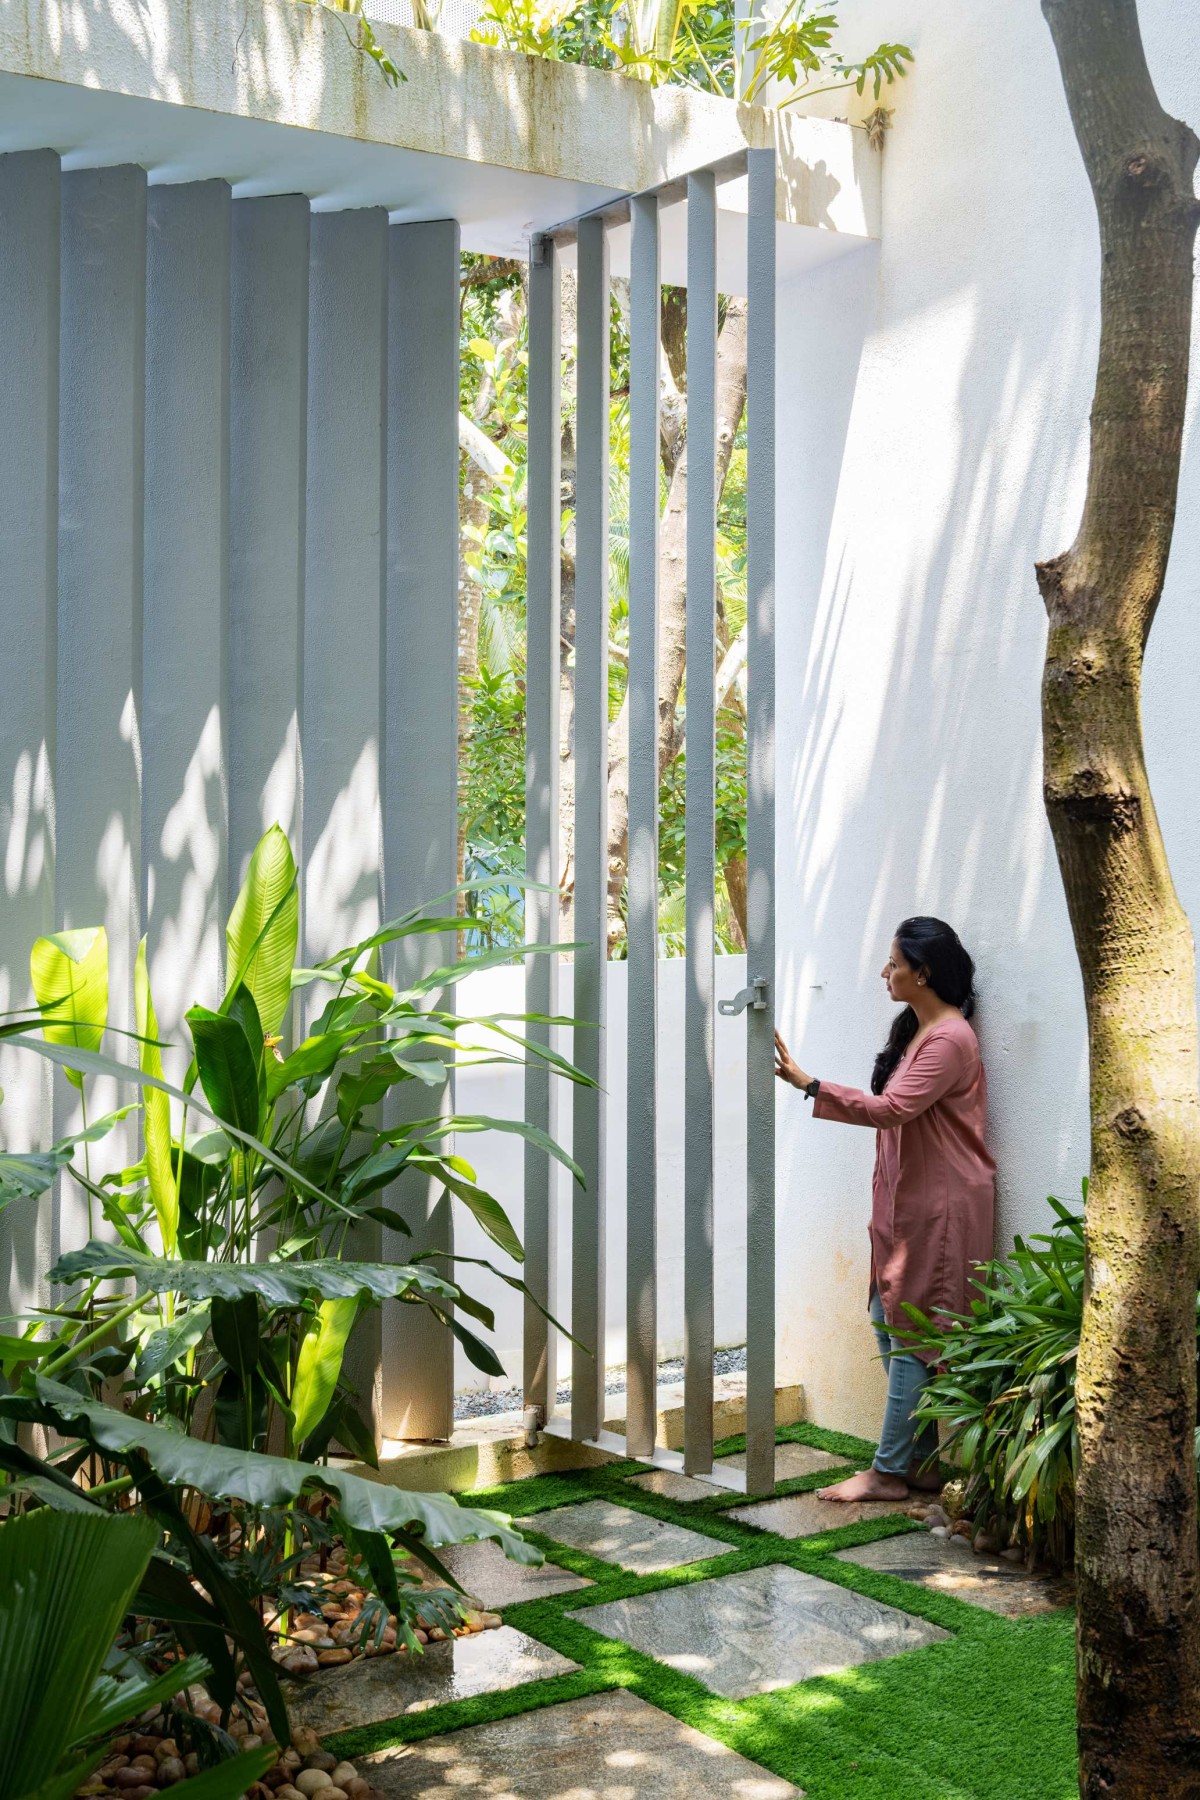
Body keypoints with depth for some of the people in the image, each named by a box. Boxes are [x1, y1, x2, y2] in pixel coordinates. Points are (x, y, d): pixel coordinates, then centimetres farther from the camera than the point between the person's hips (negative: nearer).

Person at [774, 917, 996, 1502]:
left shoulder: (950, 1039, -17)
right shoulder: (913, 1030, 14)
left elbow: (892, 1109, -25)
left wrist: (807, 1083, -27)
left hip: (939, 1210, -10)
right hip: (905, 1203, 10)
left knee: (910, 1335, -4)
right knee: (888, 1323, 11)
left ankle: (888, 1472, 3)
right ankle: (922, 1461, 18)